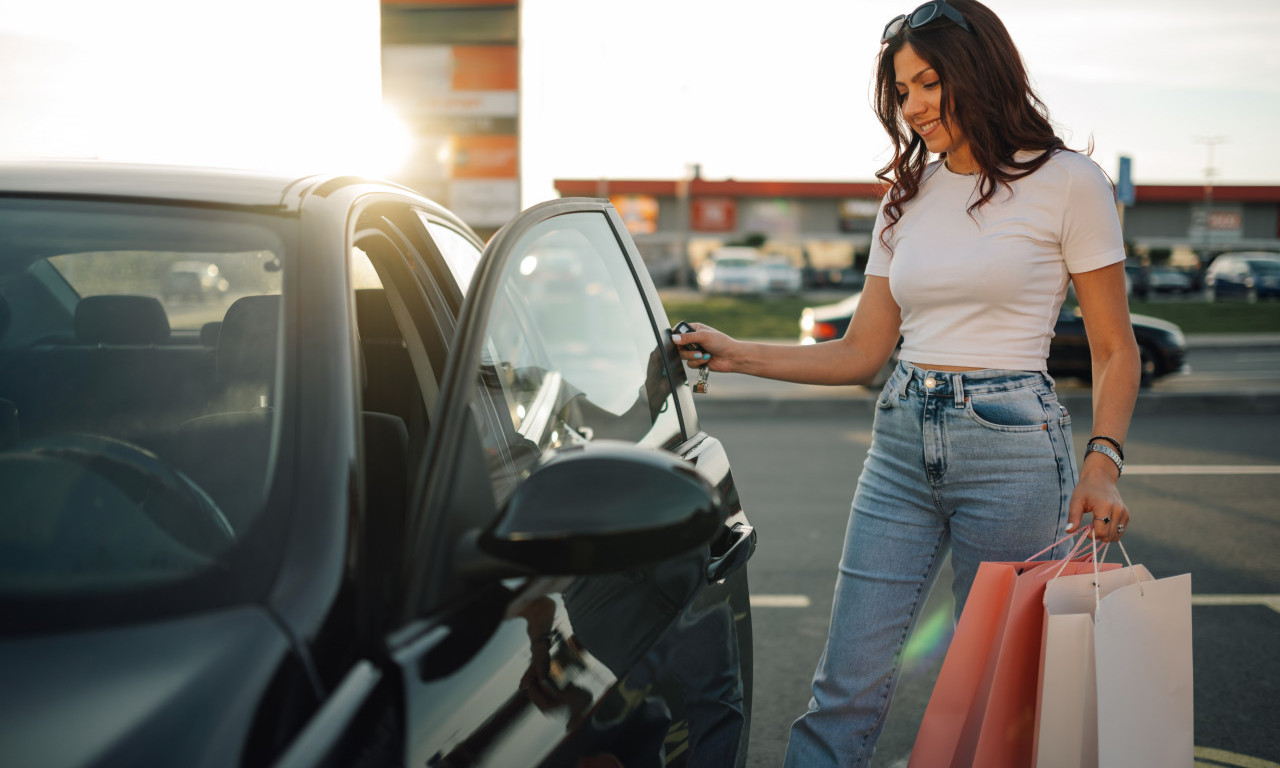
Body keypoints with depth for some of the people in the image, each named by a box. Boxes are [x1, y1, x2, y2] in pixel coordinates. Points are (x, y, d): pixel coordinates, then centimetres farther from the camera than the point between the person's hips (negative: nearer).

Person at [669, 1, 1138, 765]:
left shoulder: (1066, 181, -2)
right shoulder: (908, 198, 12)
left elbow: (1114, 349, 0)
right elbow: (861, 352, 13)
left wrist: (1102, 463, -14)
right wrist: (736, 354, 6)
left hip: (1012, 444, -4)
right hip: (902, 445, 4)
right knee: (850, 680, 2)